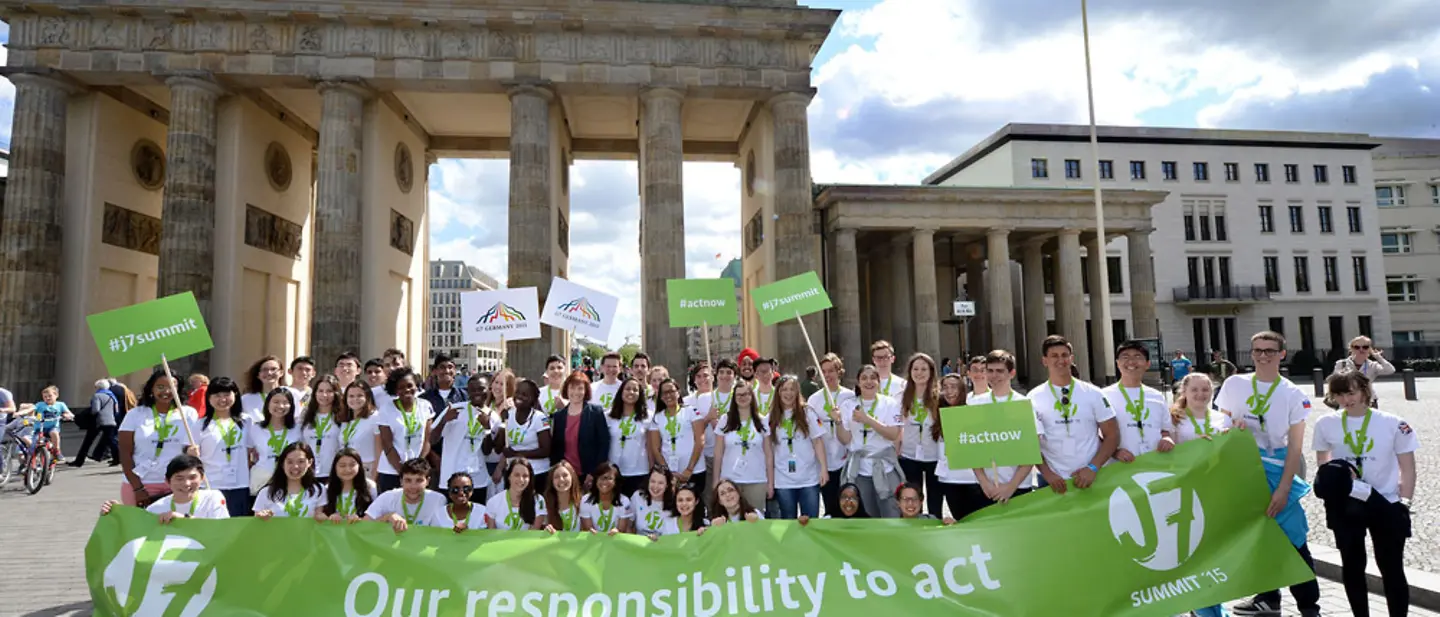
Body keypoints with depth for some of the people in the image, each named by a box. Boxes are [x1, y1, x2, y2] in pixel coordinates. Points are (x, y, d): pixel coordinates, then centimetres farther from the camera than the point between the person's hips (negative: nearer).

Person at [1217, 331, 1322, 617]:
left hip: (1276, 472, -3)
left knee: (1292, 539, -2)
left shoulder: (1293, 394, -4)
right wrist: (1232, 427, -12)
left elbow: (1295, 446, -8)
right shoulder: (1234, 384, 3)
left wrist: (1283, 489, -14)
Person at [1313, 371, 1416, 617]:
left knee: (1392, 569, 5)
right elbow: (1322, 462, 11)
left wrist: (1405, 502, -7)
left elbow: (1407, 468, -1)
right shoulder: (1325, 424, -1)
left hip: (1387, 505, -2)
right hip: (1345, 505, 2)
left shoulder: (1394, 424, -6)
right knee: (1352, 566, 10)